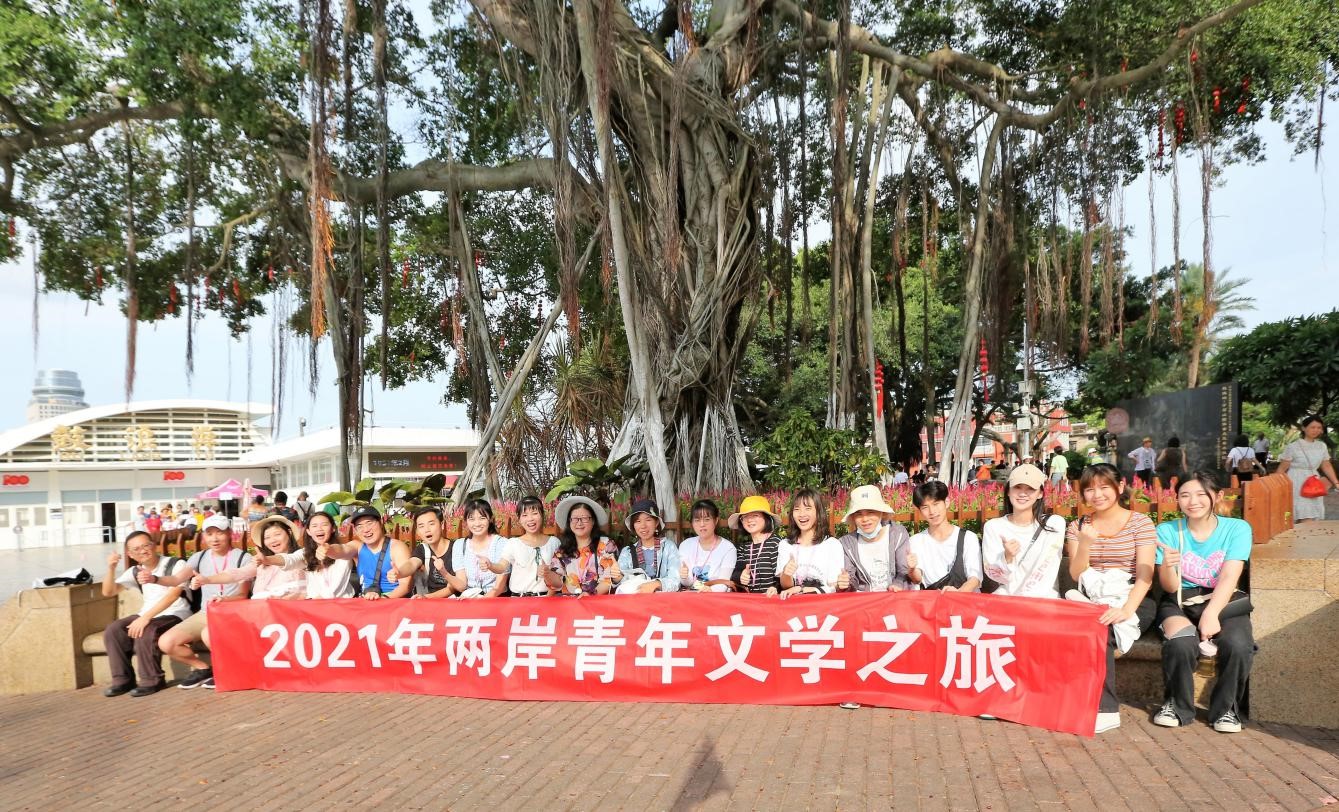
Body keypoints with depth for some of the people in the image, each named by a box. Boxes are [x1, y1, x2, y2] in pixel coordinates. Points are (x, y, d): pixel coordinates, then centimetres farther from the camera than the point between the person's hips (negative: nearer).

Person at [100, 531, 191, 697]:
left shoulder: (176, 564, -10)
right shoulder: (135, 571, 11)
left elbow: (173, 594, -22)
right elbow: (108, 592, 8)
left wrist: (145, 617, -30)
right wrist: (111, 569, -10)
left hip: (175, 614, -7)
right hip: (148, 615, 7)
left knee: (145, 632, -32)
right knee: (112, 630, -14)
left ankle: (152, 680, -17)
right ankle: (123, 679, -3)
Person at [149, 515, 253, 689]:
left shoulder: (243, 558, -5)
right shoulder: (199, 557, 8)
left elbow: (243, 595, -6)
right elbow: (177, 579, -7)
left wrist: (223, 600, -27)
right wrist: (154, 578, -28)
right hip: (204, 614, 5)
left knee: (208, 635, -35)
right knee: (166, 643, -11)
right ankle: (203, 668, 11)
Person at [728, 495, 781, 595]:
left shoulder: (776, 543, -4)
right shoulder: (744, 547, 13)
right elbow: (734, 574, 13)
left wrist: (775, 587, -26)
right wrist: (740, 577, -8)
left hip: (769, 597, -6)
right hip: (747, 598, 6)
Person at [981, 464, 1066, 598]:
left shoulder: (1055, 524, -2)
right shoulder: (993, 526, 1)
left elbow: (1046, 571, -7)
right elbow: (993, 574, -2)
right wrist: (1007, 558, -21)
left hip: (1043, 598, -1)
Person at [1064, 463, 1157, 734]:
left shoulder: (1140, 523, 2)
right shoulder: (1078, 526, 11)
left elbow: (1145, 575, -8)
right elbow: (1077, 575, 1)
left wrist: (1127, 609, -25)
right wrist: (1084, 545, -18)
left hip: (1134, 602, -3)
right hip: (1091, 600, 3)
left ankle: (1104, 709, -22)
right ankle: (1106, 708, -23)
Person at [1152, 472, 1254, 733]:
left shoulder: (1237, 528, -1)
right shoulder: (1167, 531, -1)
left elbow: (1229, 578, -13)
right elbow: (1170, 587, -5)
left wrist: (1211, 614, -29)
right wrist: (1168, 566, -30)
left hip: (1224, 603, 1)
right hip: (1180, 603, 0)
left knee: (1238, 645, -30)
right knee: (1181, 642, -32)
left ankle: (1227, 709, -2)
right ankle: (1176, 705, -5)